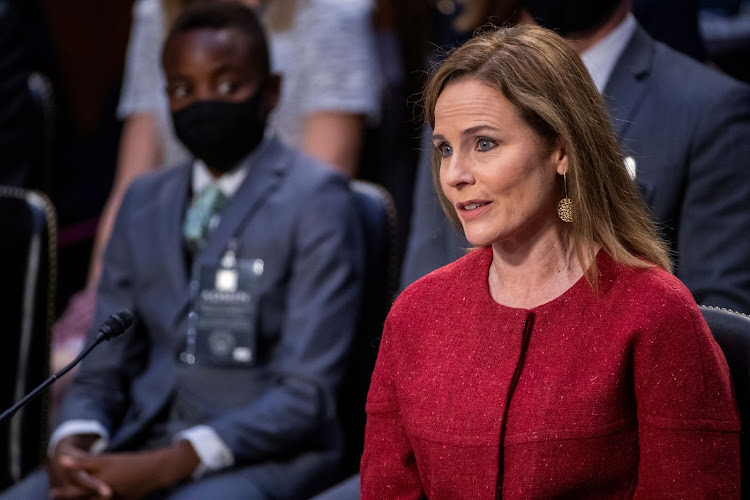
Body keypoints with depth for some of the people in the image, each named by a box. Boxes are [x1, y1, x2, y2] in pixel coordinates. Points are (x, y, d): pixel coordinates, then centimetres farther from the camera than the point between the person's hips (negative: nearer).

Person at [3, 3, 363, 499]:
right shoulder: (143, 203, 18)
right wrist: (71, 446, -8)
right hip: (143, 447, 5)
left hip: (261, 458, -5)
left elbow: (306, 395, -9)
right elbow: (103, 370, 16)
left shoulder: (316, 199, -2)